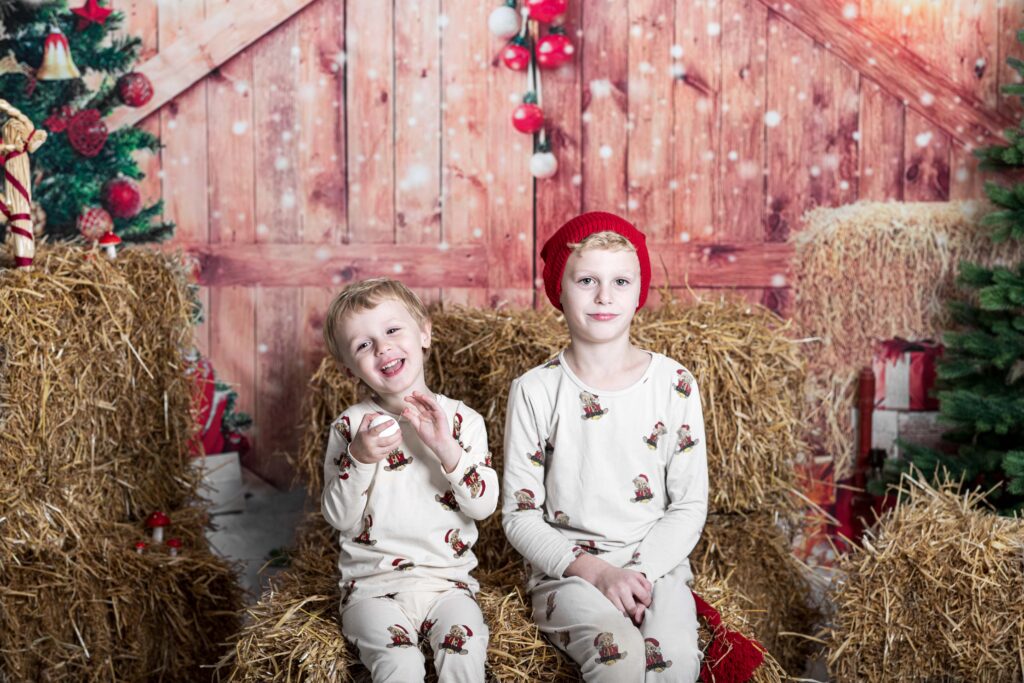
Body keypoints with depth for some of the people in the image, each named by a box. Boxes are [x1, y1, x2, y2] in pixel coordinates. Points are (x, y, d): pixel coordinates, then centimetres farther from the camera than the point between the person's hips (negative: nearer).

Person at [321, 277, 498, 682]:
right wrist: (359, 459, -19)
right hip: (373, 584, -1)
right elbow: (339, 519, -3)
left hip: (447, 580, 1)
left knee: (464, 649, -25)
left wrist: (446, 448, -19)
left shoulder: (461, 419, 3)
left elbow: (484, 505, -5)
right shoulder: (349, 426, 1)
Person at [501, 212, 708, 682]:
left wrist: (640, 572, -12)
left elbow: (689, 507, 3)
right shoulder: (534, 392, -3)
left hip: (655, 562, 2)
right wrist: (595, 571, -13)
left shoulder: (675, 384, 1)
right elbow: (519, 514, -1)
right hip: (566, 568, -1)